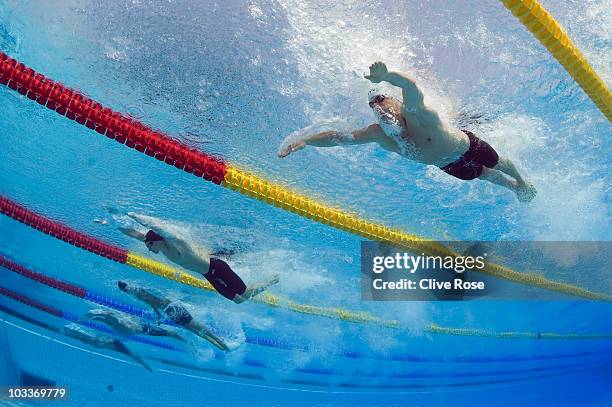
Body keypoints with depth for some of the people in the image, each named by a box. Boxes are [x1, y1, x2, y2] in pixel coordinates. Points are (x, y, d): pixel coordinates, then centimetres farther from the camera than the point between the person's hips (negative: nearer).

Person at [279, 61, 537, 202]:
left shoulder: (415, 112, -42)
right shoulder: (378, 134, -27)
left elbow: (409, 85, -66)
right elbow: (338, 137, -31)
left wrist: (386, 76, -87)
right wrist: (304, 141, -44)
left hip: (467, 146, -4)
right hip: (448, 166, 5)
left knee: (499, 165, 25)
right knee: (487, 176, 30)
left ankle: (522, 183, 58)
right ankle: (516, 188, 61)